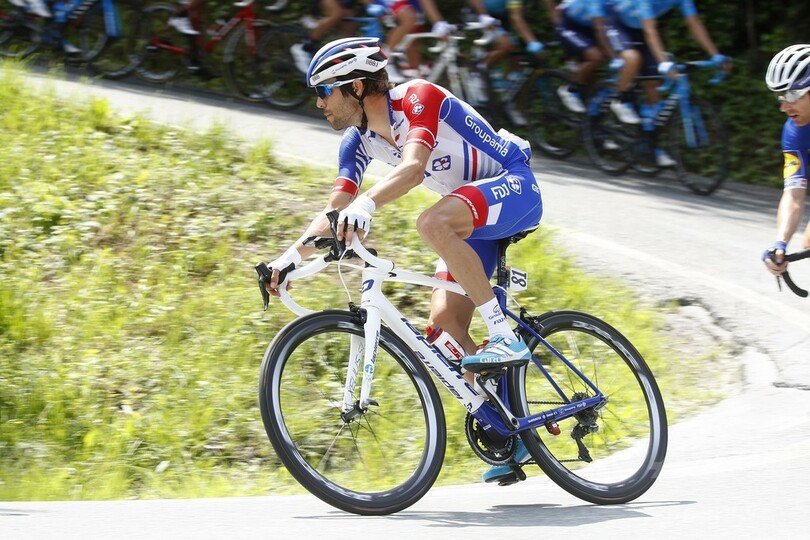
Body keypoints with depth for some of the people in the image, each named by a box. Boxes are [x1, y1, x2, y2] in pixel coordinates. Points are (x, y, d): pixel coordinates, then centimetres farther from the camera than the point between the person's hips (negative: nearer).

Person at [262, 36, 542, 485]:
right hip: (472, 210, 9)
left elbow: (413, 166, -39)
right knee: (444, 322, -6)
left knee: (433, 222, -37)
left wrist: (366, 203, -55)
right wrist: (292, 255, -16)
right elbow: (334, 211, -1)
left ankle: (505, 338, -29)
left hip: (515, 187, -9)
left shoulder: (418, 97, -22)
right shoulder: (358, 140, 1)